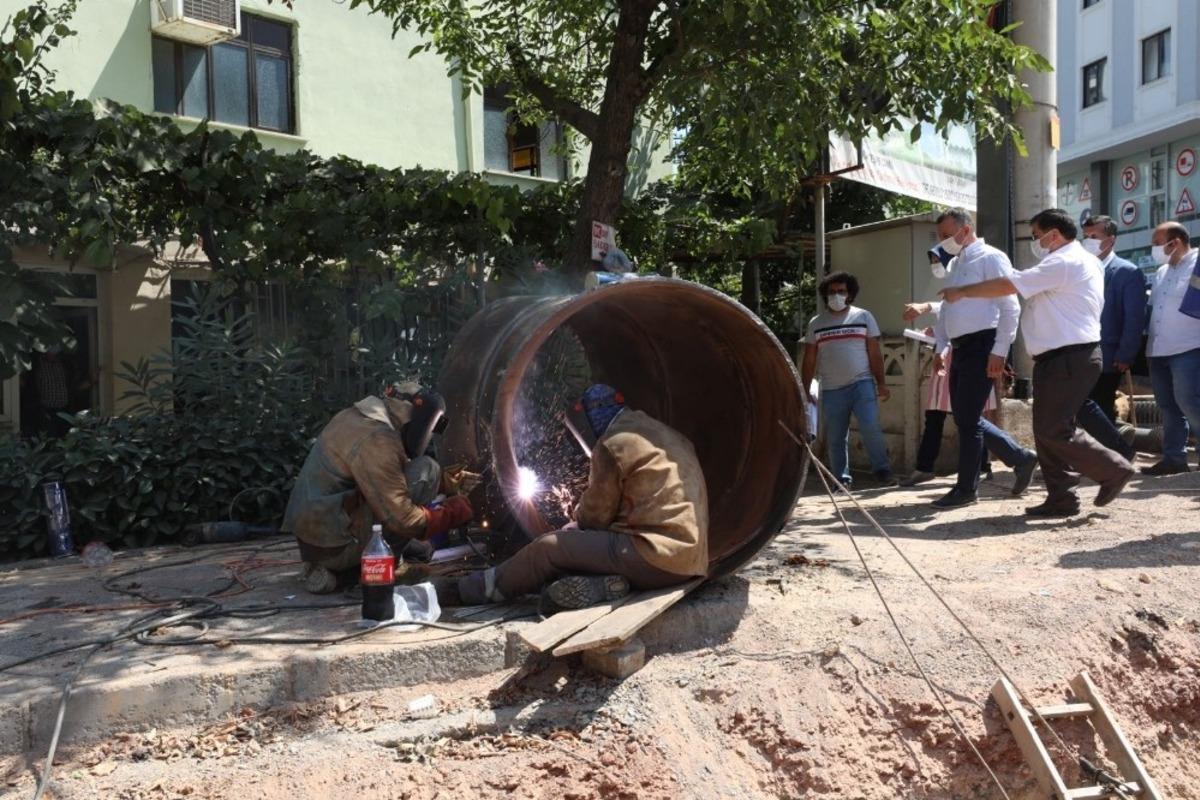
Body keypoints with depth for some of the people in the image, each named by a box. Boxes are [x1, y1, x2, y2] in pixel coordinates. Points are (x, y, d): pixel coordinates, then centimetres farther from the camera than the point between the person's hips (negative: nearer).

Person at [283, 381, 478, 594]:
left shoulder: (357, 417, 8)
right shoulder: (376, 440, -20)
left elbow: (391, 475, 19)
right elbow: (402, 520, -22)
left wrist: (452, 481, 12)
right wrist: (456, 510, -8)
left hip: (308, 536, 9)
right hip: (333, 545, -9)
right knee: (426, 470, -9)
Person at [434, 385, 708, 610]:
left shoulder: (613, 443, -9)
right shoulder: (662, 433, 18)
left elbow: (595, 517, -2)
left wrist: (579, 513, 21)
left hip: (659, 556, -9)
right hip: (688, 553, 9)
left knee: (548, 547, 0)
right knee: (574, 535, 20)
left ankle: (465, 590, 11)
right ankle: (600, 583, -4)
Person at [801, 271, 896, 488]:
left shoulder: (863, 316, 7)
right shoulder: (816, 323, 10)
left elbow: (875, 353, 4)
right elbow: (809, 361, 10)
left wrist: (881, 383, -4)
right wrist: (804, 391, 4)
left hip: (862, 384, -2)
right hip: (831, 390, 2)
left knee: (870, 427, -16)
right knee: (835, 438, 4)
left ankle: (882, 470, -2)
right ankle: (842, 480, 14)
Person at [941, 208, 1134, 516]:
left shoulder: (1063, 262, -13)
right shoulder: (1083, 260, 20)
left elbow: (1007, 285, -15)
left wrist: (961, 291, -5)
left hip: (1070, 358, -10)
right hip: (1058, 358, 10)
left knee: (1053, 430, -8)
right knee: (1046, 431, 9)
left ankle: (1114, 470, 5)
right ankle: (1060, 498, 12)